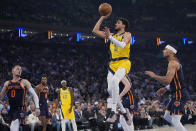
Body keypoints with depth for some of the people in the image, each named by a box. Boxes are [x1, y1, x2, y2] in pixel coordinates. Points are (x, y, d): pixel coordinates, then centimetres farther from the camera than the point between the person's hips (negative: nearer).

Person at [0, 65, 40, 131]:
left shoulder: (24, 82, 0)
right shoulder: (7, 83, 13)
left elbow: (34, 95, -3)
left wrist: (37, 107, -14)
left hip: (20, 109, -6)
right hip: (11, 110, 6)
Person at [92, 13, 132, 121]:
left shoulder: (127, 35, 3)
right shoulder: (112, 35, 19)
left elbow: (122, 45, -18)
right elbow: (95, 31, 16)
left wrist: (109, 37, -23)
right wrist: (102, 18, 14)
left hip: (123, 63, -7)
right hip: (112, 64, 7)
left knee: (114, 81, -32)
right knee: (110, 89, -4)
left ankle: (113, 109, -31)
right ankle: (122, 110, 12)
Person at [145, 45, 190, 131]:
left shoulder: (172, 63, -14)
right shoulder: (175, 63, 18)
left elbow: (167, 80, -25)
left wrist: (153, 76, -13)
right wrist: (165, 89, 21)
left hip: (179, 95, -10)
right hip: (176, 94, 10)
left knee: (175, 121, -12)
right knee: (167, 117, 17)